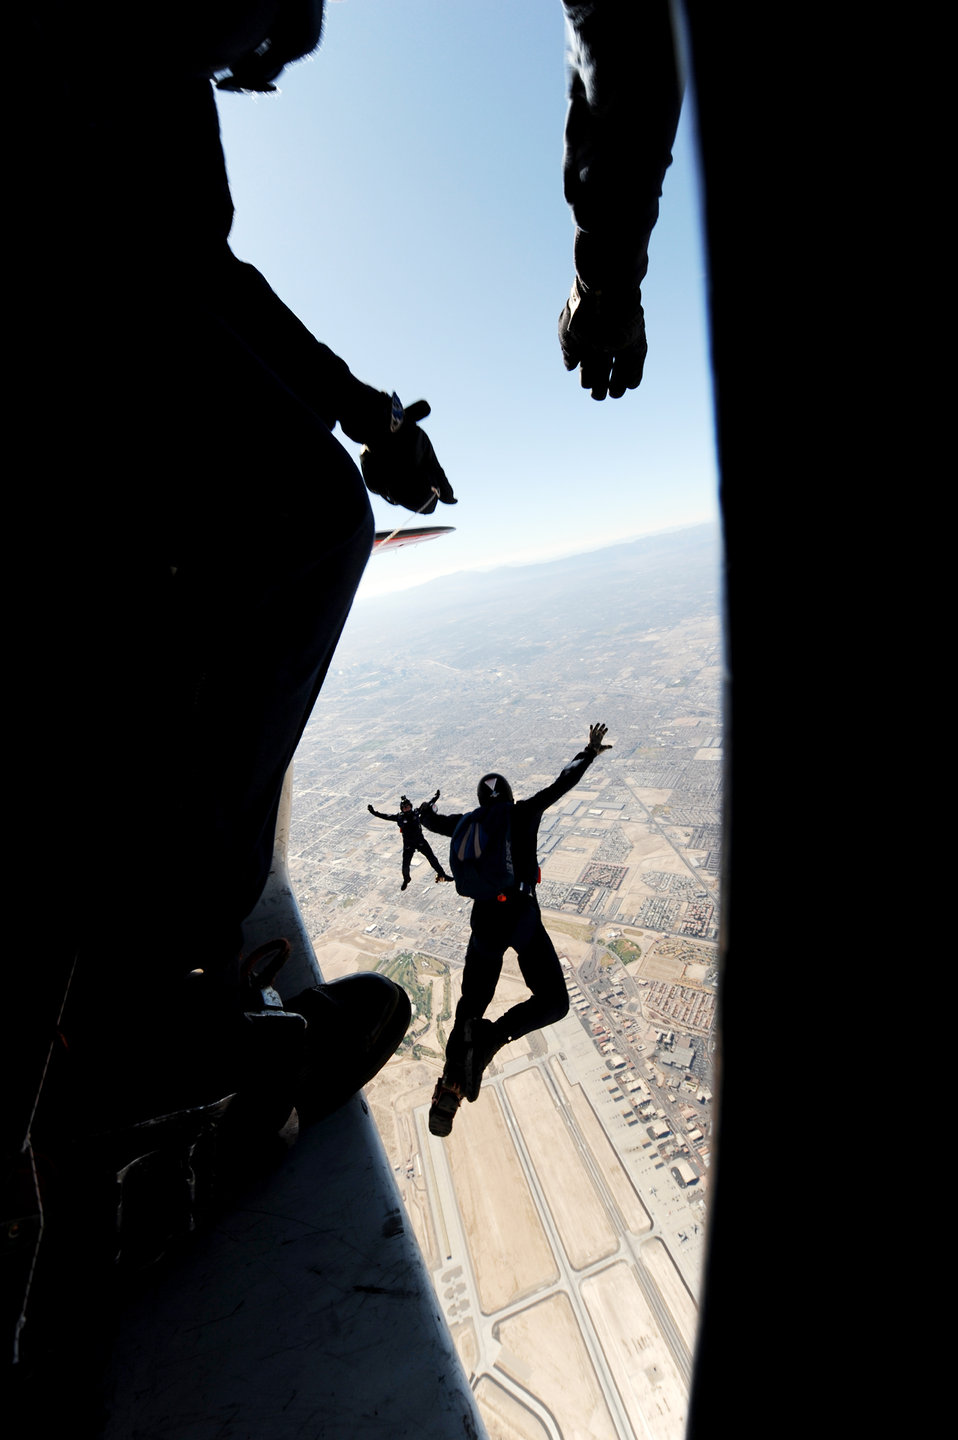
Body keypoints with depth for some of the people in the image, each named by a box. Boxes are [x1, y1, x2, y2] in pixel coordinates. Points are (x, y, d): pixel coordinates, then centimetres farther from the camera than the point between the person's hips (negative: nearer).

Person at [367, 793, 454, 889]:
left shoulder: (416, 812, -8)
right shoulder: (399, 817, -13)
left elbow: (427, 805, 2)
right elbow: (385, 816, -12)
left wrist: (435, 797, 2)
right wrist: (373, 812, -21)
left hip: (421, 841, 1)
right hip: (408, 844, -1)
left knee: (432, 858, 6)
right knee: (405, 864, 7)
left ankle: (441, 874, 26)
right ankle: (406, 879, 38)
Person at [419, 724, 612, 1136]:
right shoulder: (525, 811, 2)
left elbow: (433, 822, 29)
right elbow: (563, 783, 8)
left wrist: (425, 810, 53)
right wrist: (590, 751, 23)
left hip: (484, 921, 4)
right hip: (523, 918, -4)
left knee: (472, 1003, 21)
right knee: (553, 1002, 7)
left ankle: (450, 1088, 12)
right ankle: (491, 1037, -14)